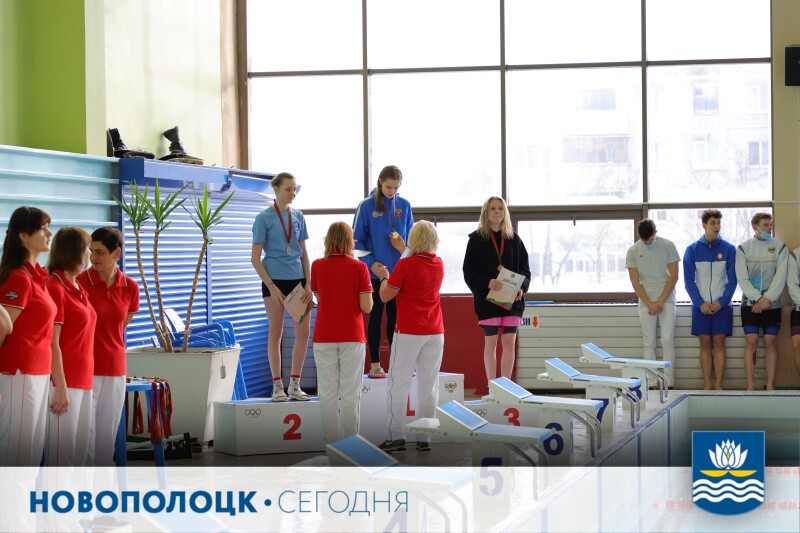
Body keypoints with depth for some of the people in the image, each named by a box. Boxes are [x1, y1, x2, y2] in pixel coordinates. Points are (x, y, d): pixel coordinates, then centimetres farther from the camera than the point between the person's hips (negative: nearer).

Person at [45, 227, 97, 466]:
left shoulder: (79, 290, 16)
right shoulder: (55, 288, -11)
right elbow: (52, 344, -16)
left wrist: (87, 381, 13)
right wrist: (61, 387, -19)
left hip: (84, 381, 9)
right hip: (65, 382, -9)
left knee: (81, 450, 11)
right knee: (62, 450, -6)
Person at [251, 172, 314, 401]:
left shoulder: (298, 216, 9)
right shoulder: (264, 218, -4)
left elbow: (303, 253, 13)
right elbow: (255, 258, -5)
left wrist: (308, 285, 4)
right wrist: (271, 286, -13)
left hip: (297, 279, 4)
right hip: (274, 279, -4)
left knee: (303, 331, 1)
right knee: (276, 332, 1)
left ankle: (295, 385, 11)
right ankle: (277, 386, 8)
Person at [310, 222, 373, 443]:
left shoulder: (317, 266, 0)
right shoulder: (359, 267, -7)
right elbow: (367, 307, -9)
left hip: (324, 337, 1)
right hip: (352, 337, -1)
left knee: (328, 391, 6)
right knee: (350, 392, 3)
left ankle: (331, 440, 6)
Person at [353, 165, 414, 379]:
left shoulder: (404, 205, 4)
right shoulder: (367, 206, -5)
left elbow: (410, 236, 10)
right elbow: (357, 240, -4)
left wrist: (405, 248, -13)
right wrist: (371, 263, -17)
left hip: (399, 270, 3)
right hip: (375, 271, -3)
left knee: (395, 317, 9)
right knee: (376, 317, 3)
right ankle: (375, 365, 8)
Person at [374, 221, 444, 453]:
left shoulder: (405, 265, -11)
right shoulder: (439, 265, 5)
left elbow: (385, 296, -7)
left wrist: (384, 276, 11)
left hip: (409, 332, -4)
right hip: (435, 331, 5)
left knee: (398, 385, 3)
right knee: (429, 386, 7)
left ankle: (396, 436, 0)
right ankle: (424, 438, 7)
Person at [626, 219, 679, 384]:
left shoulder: (668, 246, -2)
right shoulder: (633, 251, 1)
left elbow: (674, 276, -3)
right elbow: (635, 282, 1)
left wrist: (660, 301, -8)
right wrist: (649, 304, -8)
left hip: (666, 300, -1)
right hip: (645, 302, 1)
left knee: (667, 341, -6)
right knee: (649, 343, 0)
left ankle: (668, 382, -4)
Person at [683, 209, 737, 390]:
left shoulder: (729, 249, 2)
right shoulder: (692, 250, 3)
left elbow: (732, 279, 1)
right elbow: (689, 280, 2)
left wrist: (722, 302, -10)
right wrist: (700, 303, -9)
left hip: (722, 305, -1)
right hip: (700, 306, 1)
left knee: (719, 343, -2)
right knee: (705, 344, 2)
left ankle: (718, 385, 0)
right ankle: (707, 385, 4)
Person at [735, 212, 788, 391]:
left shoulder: (780, 247, 3)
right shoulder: (743, 248, 2)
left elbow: (780, 277, -4)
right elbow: (742, 278, -3)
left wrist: (767, 299, -13)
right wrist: (759, 299, -13)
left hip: (772, 304, 0)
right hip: (750, 304, 0)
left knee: (770, 343, -1)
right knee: (751, 343, -4)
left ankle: (770, 386, 2)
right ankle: (750, 386, 0)